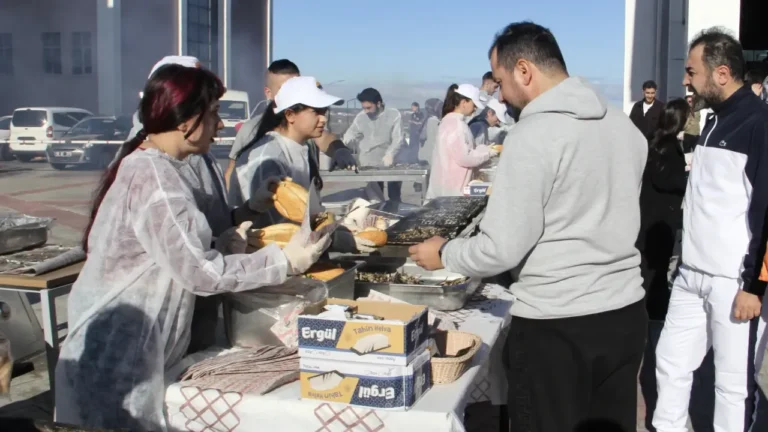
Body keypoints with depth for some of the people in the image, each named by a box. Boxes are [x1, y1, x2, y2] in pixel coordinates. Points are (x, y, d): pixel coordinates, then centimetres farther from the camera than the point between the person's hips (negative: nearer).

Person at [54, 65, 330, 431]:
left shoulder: (146, 166, 10)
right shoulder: (153, 176, -21)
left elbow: (182, 253, 8)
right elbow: (200, 272, -22)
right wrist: (284, 262, -15)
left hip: (124, 351, 10)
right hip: (116, 359, -10)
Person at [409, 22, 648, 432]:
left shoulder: (532, 136, -18)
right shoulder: (624, 124, 5)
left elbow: (503, 249, -18)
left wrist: (444, 253, 0)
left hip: (556, 324, -7)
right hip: (624, 311, 7)